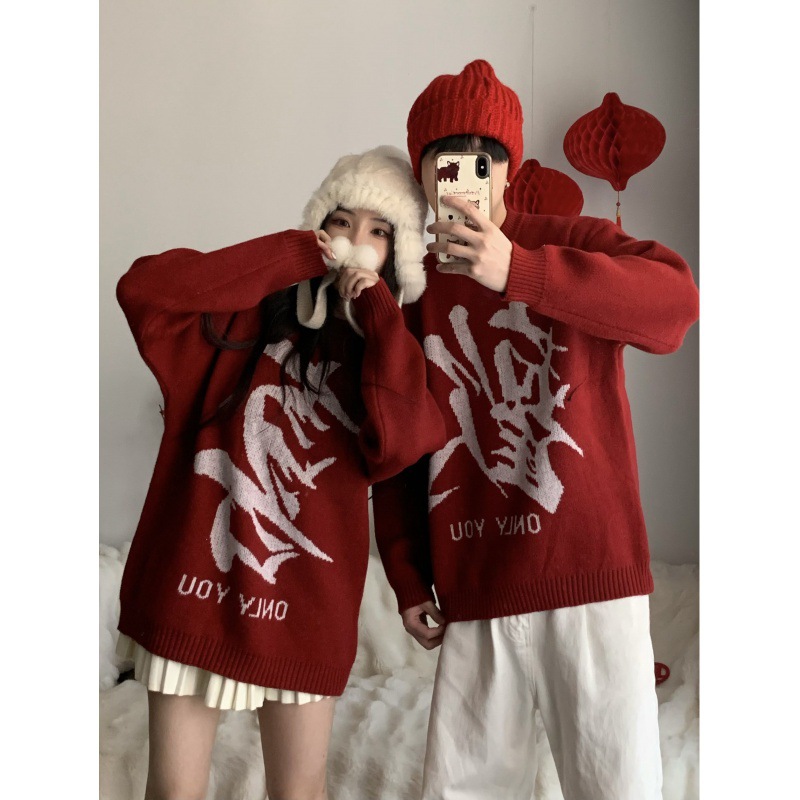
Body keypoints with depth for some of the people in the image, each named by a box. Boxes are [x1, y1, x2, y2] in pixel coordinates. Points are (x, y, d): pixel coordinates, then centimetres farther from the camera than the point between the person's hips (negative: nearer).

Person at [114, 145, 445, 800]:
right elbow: (143, 287, -17)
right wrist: (298, 256, -13)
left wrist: (377, 310, -11)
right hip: (193, 577, 0)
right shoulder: (252, 314, 0)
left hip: (305, 596, 1)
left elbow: (401, 444, -17)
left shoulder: (392, 350, 3)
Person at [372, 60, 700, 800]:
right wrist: (407, 577, 10)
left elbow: (678, 299, -20)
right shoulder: (409, 292, 9)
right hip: (475, 597, 4)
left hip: (591, 578, -3)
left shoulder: (570, 240, 0)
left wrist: (518, 270, -29)